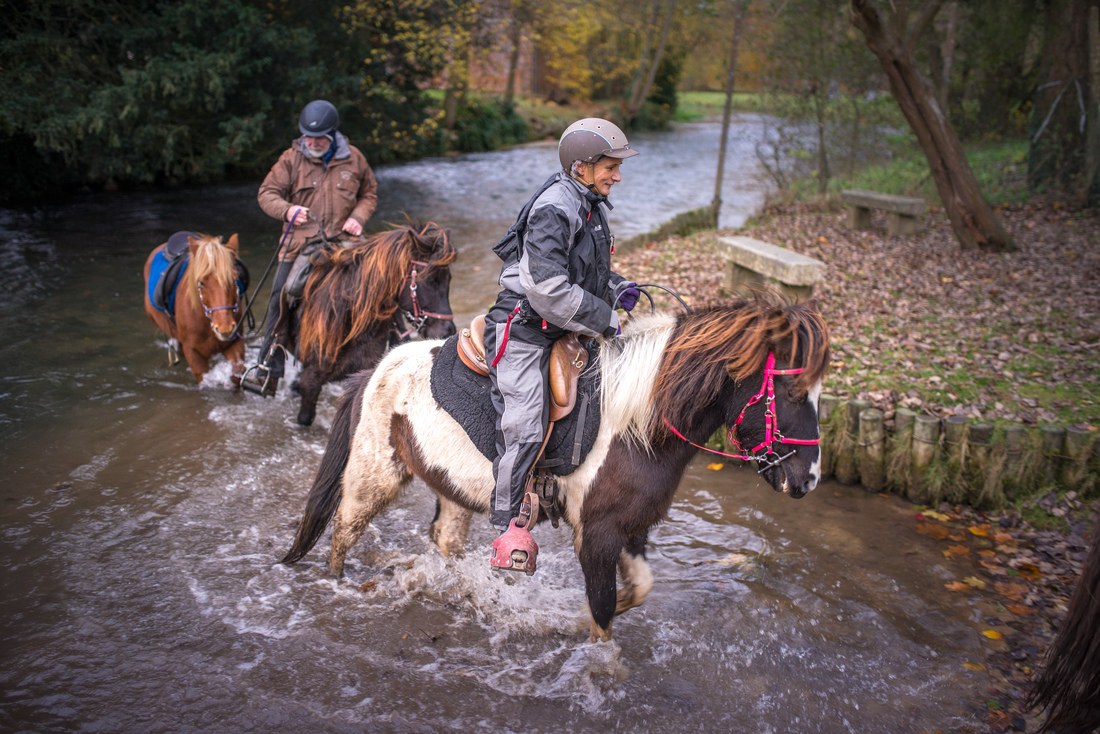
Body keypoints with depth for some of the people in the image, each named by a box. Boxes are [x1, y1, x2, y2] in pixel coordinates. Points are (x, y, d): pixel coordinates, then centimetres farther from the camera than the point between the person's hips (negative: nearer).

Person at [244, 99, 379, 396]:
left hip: (342, 243, 1)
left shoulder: (353, 159, 6)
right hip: (299, 244, -1)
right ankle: (269, 370, 2)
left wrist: (358, 217, -3)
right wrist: (287, 210, -21)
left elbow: (369, 194, 17)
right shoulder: (291, 158, 1)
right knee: (280, 301, -6)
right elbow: (267, 193, 0)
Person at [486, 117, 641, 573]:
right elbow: (548, 291, -27)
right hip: (523, 329, -10)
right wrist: (605, 319, -19)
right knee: (526, 425, -14)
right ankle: (507, 523, -1)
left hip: (560, 329, 10)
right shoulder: (554, 209, -19)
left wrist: (617, 288, 6)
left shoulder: (591, 205, 12)